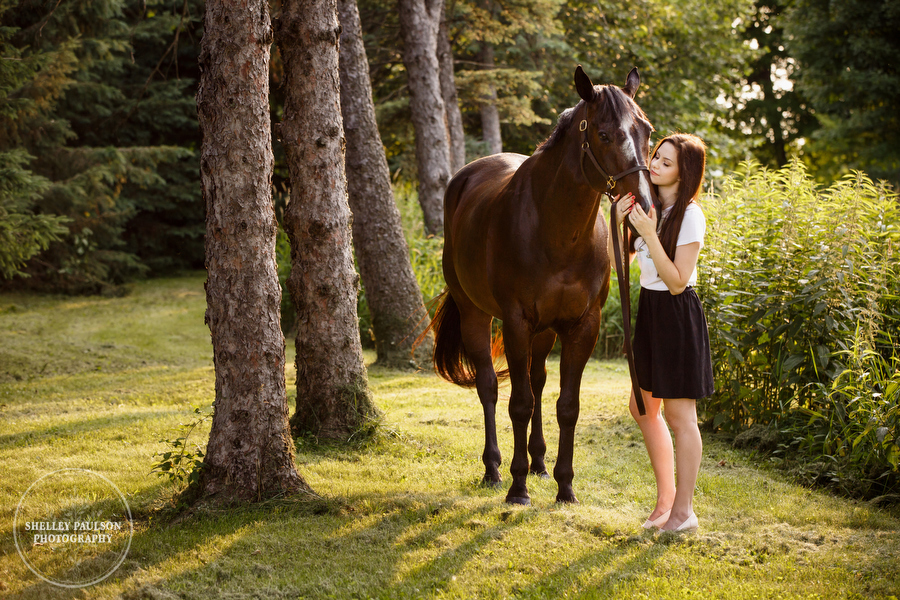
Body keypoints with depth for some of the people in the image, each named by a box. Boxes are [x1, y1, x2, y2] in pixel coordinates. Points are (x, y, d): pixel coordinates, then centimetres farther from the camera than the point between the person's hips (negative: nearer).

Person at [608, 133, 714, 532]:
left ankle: (684, 510, 7)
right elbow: (621, 262, 12)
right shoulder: (648, 205, 7)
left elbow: (677, 282, -20)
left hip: (677, 314, -9)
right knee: (643, 408, 15)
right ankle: (666, 496, 29)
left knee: (679, 414, -2)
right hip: (648, 310, 9)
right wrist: (618, 222, -4)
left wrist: (650, 236, -26)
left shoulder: (689, 215, -16)